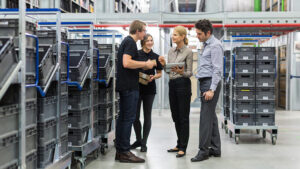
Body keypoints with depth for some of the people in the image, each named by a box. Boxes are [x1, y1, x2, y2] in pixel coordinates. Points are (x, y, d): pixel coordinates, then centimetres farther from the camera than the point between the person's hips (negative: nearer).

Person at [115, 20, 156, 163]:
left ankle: (120, 151, 16)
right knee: (128, 118, -8)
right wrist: (145, 64, -14)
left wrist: (145, 65, 20)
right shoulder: (130, 42, -12)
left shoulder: (126, 41, 19)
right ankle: (125, 152, -5)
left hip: (124, 85, 10)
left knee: (123, 117, 11)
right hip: (129, 87, -10)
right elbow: (126, 63, -24)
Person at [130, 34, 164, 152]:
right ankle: (138, 140, 23)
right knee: (135, 116, 2)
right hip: (137, 87, -1)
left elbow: (159, 73, 10)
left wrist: (153, 77, -10)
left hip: (149, 89, 1)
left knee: (147, 116, 4)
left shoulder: (156, 57, 4)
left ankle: (144, 143, 13)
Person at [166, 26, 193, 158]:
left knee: (183, 117, -2)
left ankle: (183, 148, 3)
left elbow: (190, 73, -8)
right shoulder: (171, 51, 13)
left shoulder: (188, 52, -8)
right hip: (172, 84, 7)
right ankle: (179, 144, 23)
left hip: (183, 84, -7)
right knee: (175, 116, 12)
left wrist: (181, 72, -28)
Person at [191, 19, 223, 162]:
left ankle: (204, 150, -5)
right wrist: (207, 87, 14)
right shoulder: (206, 45, 20)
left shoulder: (215, 45, -10)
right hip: (205, 83, 10)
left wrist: (212, 89, -21)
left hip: (210, 83, -10)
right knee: (211, 116, 11)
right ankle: (215, 149, 18)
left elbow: (217, 69, -17)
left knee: (206, 117, -9)